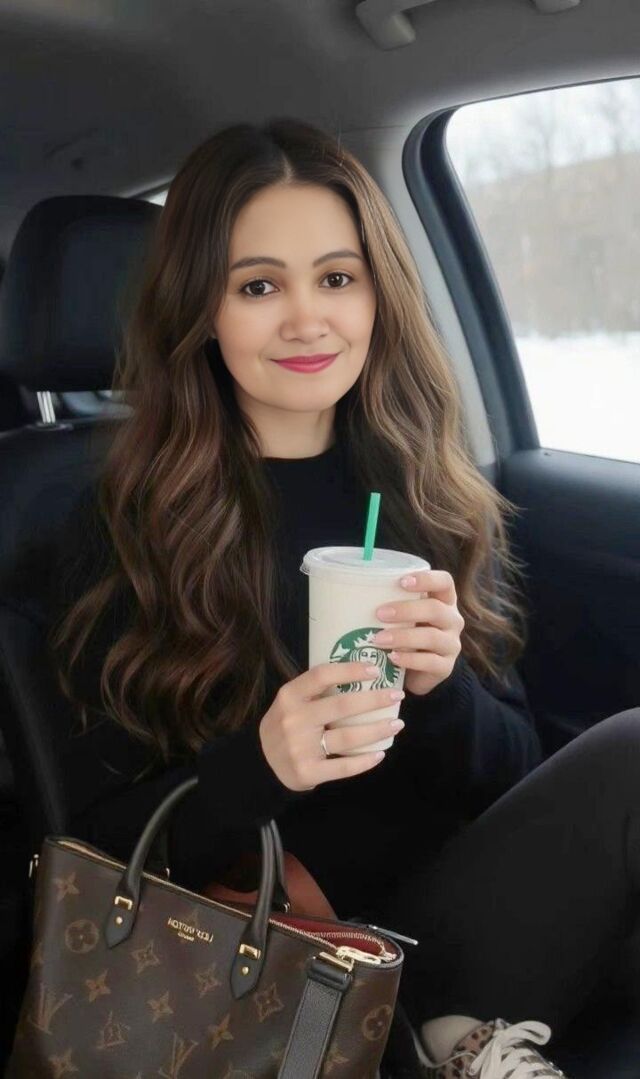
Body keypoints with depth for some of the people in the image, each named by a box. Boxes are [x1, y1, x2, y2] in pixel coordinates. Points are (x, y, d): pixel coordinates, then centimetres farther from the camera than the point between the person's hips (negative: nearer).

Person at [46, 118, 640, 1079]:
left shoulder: (436, 496, 5)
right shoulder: (124, 528, -4)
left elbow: (512, 775, 7)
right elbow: (108, 836, -4)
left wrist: (443, 688, -15)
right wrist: (260, 767, -24)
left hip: (447, 922, 5)